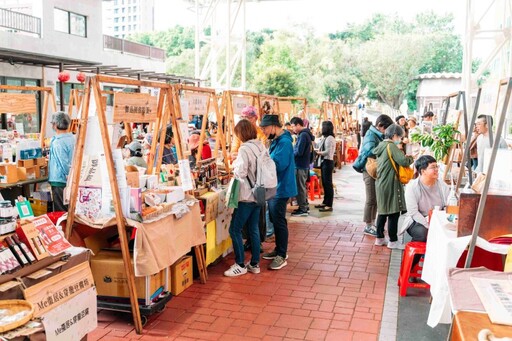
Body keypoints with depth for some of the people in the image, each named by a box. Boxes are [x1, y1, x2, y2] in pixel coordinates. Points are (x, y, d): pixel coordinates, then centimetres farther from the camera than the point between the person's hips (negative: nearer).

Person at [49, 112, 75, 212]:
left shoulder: (57, 142, -18)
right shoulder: (73, 138, 5)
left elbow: (64, 163, -19)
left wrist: (68, 175, -6)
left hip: (60, 181, -8)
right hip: (72, 181, 8)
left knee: (60, 211, 0)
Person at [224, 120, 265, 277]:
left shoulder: (244, 149, -17)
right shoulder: (261, 146, 7)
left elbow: (241, 172, -21)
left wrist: (235, 165, -1)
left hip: (247, 196, -9)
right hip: (258, 194, 9)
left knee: (235, 229, 0)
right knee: (253, 229, 14)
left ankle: (240, 265, 5)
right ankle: (255, 264, 20)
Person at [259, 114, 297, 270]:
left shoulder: (284, 142, -20)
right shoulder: (276, 141, 12)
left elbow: (278, 165, -29)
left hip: (280, 188, -10)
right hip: (274, 187, 10)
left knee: (279, 222, -2)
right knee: (275, 220, 18)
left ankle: (282, 256, 8)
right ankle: (279, 250, 30)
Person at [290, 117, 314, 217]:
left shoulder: (303, 135, -18)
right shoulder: (305, 133, 13)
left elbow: (299, 152, -22)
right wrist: (292, 150, 4)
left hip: (300, 165, -10)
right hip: (304, 164, 10)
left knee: (300, 187, -2)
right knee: (302, 187, 17)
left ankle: (303, 209, 5)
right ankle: (305, 206, 26)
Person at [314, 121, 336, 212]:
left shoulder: (329, 138, -15)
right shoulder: (325, 138, 14)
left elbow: (328, 151, -19)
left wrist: (318, 152, -6)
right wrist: (317, 150, -3)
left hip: (328, 162, -10)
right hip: (324, 162, 10)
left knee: (328, 183, -7)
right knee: (324, 183, 15)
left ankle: (329, 205, -3)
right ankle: (325, 202, 24)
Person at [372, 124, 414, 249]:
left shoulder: (381, 146, 12)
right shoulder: (391, 146, -15)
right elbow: (404, 161, -25)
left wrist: (404, 156, 8)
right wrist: (411, 158, -4)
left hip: (381, 184, 9)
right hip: (390, 185, -9)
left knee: (383, 212, 15)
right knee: (393, 213, -1)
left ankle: (380, 238, 22)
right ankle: (393, 241, 5)